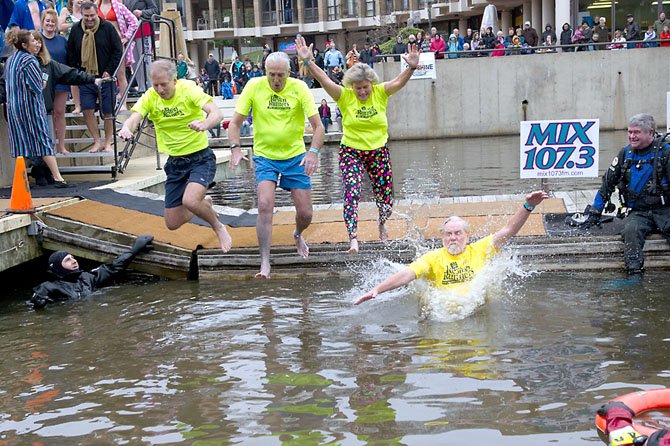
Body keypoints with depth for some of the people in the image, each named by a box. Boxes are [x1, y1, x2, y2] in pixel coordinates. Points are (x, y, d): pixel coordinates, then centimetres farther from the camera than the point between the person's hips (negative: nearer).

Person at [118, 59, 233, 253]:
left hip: (200, 158, -5)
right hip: (175, 162, 5)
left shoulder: (188, 89, -16)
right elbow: (135, 117, -21)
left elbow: (216, 113, -29)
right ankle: (204, 203, 37)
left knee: (189, 201, -32)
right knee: (173, 224, 6)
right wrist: (127, 128, -46)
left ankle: (219, 228, 0)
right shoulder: (150, 97, -6)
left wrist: (204, 124, -52)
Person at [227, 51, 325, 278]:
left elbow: (318, 126, -12)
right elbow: (235, 123, -4)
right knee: (265, 206, -21)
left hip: (295, 157, 1)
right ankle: (265, 263, -14)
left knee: (305, 213, 2)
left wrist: (313, 152, -29)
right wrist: (235, 148, -22)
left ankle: (298, 235, 39)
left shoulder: (299, 88, -10)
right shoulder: (254, 86, -8)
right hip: (265, 157, -1)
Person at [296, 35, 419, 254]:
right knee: (351, 194, -20)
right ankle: (353, 238, -20)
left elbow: (399, 82, -21)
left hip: (379, 151, 2)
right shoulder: (344, 96, -9)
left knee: (386, 196, 10)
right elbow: (324, 80, -21)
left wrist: (411, 67, -41)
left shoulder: (380, 92, -6)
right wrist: (308, 62, -35)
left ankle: (382, 224, 43)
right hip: (351, 152, -2)